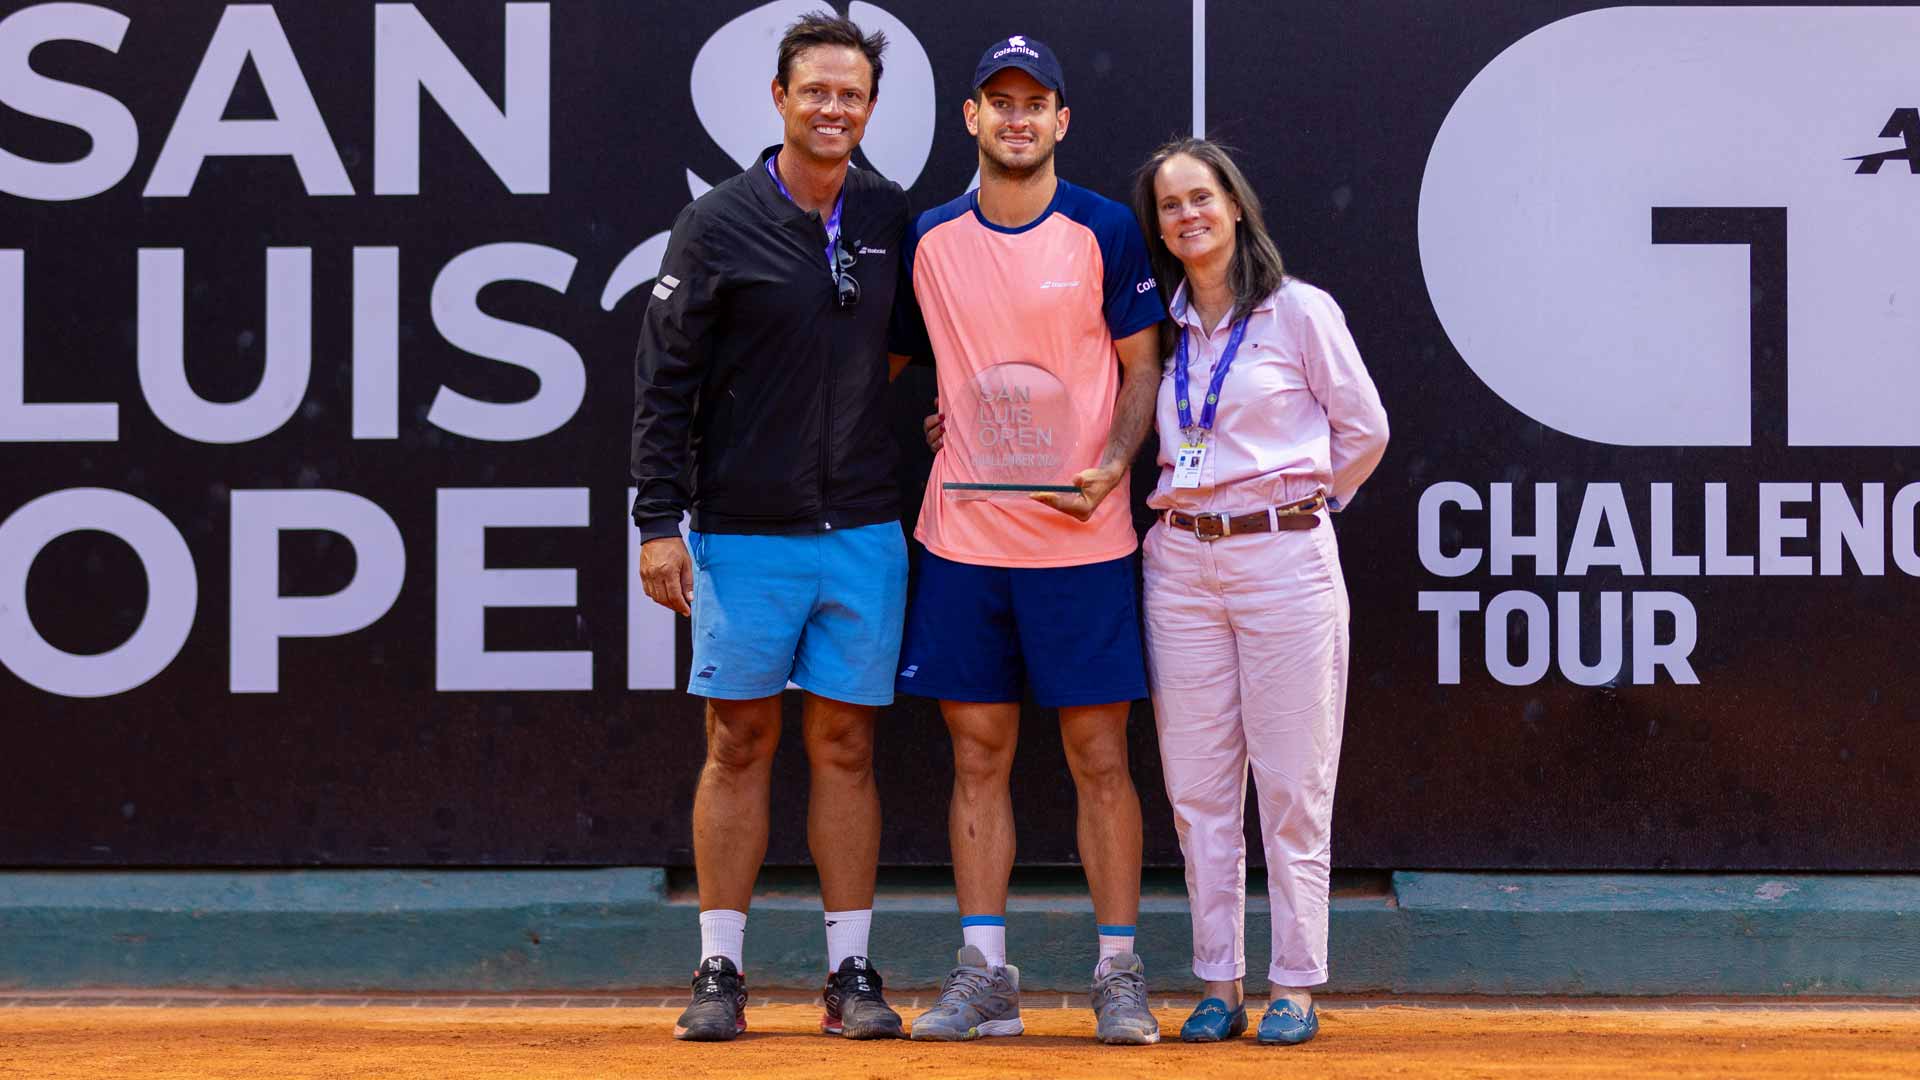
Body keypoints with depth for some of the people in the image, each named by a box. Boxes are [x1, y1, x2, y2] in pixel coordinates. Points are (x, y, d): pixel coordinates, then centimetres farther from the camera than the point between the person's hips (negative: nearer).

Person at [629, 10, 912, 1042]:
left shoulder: (892, 218, 7)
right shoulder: (718, 223, -3)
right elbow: (666, 379, -3)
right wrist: (659, 520, -8)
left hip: (863, 532, 2)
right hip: (744, 532, -2)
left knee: (845, 745, 5)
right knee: (739, 743, 1)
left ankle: (852, 973, 9)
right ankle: (720, 970, 7)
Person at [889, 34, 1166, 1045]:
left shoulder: (1104, 230, 0)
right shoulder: (928, 239, 7)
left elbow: (1142, 365, 2)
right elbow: (898, 366, 17)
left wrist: (1113, 463, -13)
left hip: (1079, 538, -3)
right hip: (960, 536, 3)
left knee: (1099, 755, 0)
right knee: (978, 754, 5)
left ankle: (1119, 973, 7)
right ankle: (983, 975, 10)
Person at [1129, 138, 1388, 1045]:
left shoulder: (1300, 312, -2)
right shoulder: (1157, 321, 9)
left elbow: (1364, 430, 5)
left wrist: (1304, 501, 7)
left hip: (1283, 555, -4)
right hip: (1180, 559, 4)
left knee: (1292, 786, -1)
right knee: (1197, 787, 5)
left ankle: (1296, 986, 5)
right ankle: (1218, 984, 12)